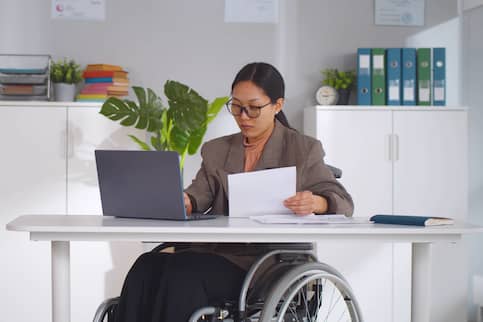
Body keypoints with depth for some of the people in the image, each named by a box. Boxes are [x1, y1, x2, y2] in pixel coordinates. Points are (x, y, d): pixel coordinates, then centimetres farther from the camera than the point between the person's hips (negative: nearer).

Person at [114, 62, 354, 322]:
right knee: (146, 266, -26)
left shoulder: (303, 150, 9)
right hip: (216, 252, 4)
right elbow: (199, 194, 9)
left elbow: (342, 201, 3)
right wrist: (183, 203, -16)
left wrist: (315, 203, -21)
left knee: (182, 272, -31)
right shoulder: (216, 150, 21)